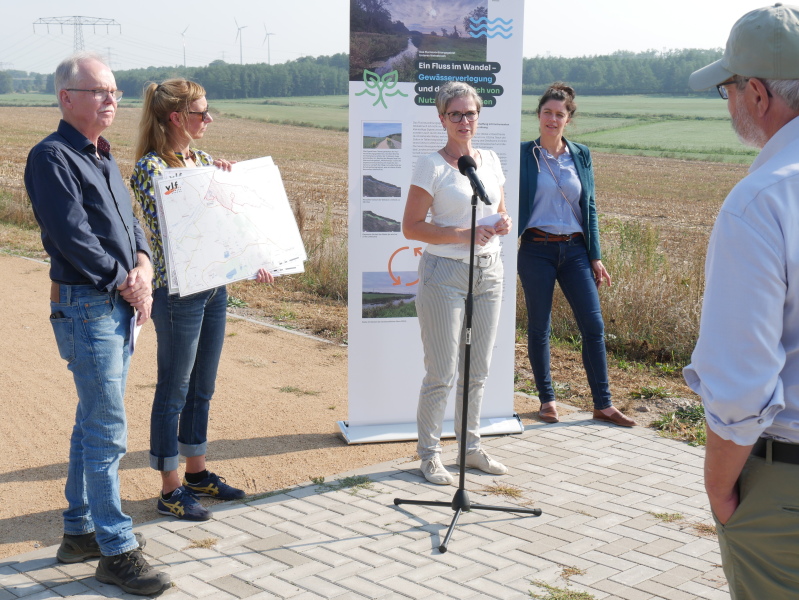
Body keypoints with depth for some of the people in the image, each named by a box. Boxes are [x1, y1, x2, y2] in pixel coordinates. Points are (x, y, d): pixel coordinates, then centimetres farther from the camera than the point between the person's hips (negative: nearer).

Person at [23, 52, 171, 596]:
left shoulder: (104, 158, 17)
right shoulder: (52, 157, -10)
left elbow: (131, 223, 17)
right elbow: (72, 235, -18)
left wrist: (143, 267, -2)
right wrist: (125, 282, -12)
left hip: (122, 307, 9)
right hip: (85, 306, -9)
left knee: (94, 423, 15)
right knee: (108, 431, -6)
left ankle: (80, 530, 26)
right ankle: (117, 550, 2)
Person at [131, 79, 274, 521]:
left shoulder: (203, 161, 10)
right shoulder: (150, 168, -13)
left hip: (214, 288, 8)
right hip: (178, 293, -8)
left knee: (202, 388, 17)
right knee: (174, 392, 3)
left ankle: (197, 472, 31)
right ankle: (170, 490, 13)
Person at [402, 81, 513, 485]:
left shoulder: (490, 160, 10)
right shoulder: (432, 166, -8)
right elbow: (411, 227, -11)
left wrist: (503, 224, -3)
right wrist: (463, 234, -21)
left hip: (488, 271, 6)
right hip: (445, 273, -6)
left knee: (478, 371, 13)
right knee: (441, 374, -1)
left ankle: (471, 447, 27)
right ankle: (429, 454, 13)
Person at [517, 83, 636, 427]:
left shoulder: (581, 156, 8)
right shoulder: (524, 154, 0)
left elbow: (590, 207, 10)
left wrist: (595, 256, 6)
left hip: (574, 249, 3)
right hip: (536, 250, -2)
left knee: (593, 325, -2)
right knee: (539, 327, 4)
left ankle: (602, 404, 8)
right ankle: (547, 399, 19)